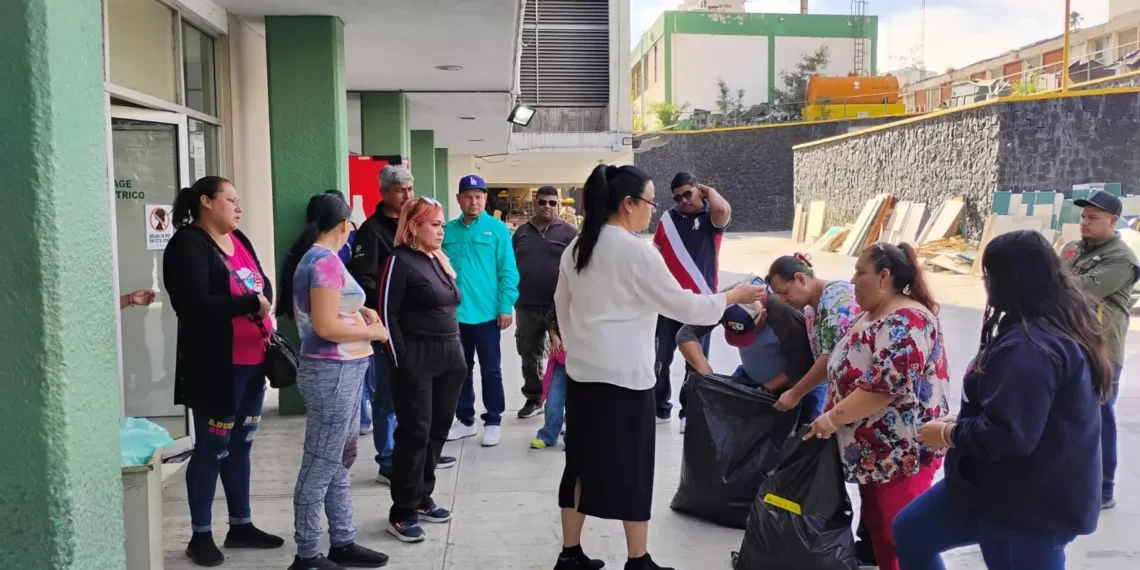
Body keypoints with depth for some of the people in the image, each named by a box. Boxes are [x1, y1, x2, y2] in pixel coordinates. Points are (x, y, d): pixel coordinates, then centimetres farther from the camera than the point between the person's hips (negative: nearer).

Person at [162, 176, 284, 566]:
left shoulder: (238, 240, 13)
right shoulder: (187, 245, -12)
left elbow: (264, 285, 14)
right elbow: (195, 306, -23)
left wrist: (263, 301, -7)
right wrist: (250, 303, -17)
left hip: (252, 362, 8)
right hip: (215, 366, -8)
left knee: (240, 446, 15)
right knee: (212, 450, 2)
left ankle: (241, 526, 27)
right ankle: (201, 536, 16)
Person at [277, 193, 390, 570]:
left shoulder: (309, 256, 13)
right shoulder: (326, 261, -16)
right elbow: (325, 326, -23)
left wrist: (357, 311, 11)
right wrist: (373, 332, -10)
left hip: (340, 370, 10)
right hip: (333, 372, -10)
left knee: (339, 461, 16)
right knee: (321, 465, -1)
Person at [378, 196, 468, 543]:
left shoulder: (440, 261, 14)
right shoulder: (400, 261, -10)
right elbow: (387, 313, -14)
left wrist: (457, 352, 15)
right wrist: (400, 362, -17)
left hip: (449, 357, 8)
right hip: (416, 360, -8)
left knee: (437, 431, 11)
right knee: (414, 434, -3)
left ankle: (421, 499, 25)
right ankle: (401, 513, 7)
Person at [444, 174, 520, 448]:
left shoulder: (497, 229, -4)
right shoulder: (448, 230, 5)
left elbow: (508, 271, -5)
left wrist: (506, 307, -11)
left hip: (486, 313, -3)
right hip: (454, 314, 3)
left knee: (490, 370, 7)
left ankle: (493, 421, 19)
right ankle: (465, 420, 27)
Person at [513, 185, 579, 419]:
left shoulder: (569, 233, 0)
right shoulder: (521, 232, 12)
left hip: (559, 306, -4)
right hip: (526, 306, 4)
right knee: (529, 353, 12)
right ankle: (533, 398, 26)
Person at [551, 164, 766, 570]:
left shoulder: (577, 248, 7)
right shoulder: (636, 251, -15)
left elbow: (562, 305, 15)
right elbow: (682, 305, -11)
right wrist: (733, 296, 1)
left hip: (582, 372, 7)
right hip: (624, 376, -7)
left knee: (582, 462, 13)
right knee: (631, 469, 4)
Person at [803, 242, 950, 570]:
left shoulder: (906, 323, -20)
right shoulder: (873, 315, 12)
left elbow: (884, 386, -27)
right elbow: (849, 369, 21)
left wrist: (833, 418, -23)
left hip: (902, 452, -10)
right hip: (874, 449, 10)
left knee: (899, 534, 0)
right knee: (876, 526, 19)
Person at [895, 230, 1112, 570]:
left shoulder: (1028, 346, -29)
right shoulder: (1058, 326, 7)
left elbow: (1008, 434, -32)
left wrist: (949, 435, -15)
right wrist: (962, 424, 8)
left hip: (1029, 505, -10)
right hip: (1019, 489, 10)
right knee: (911, 532, 16)